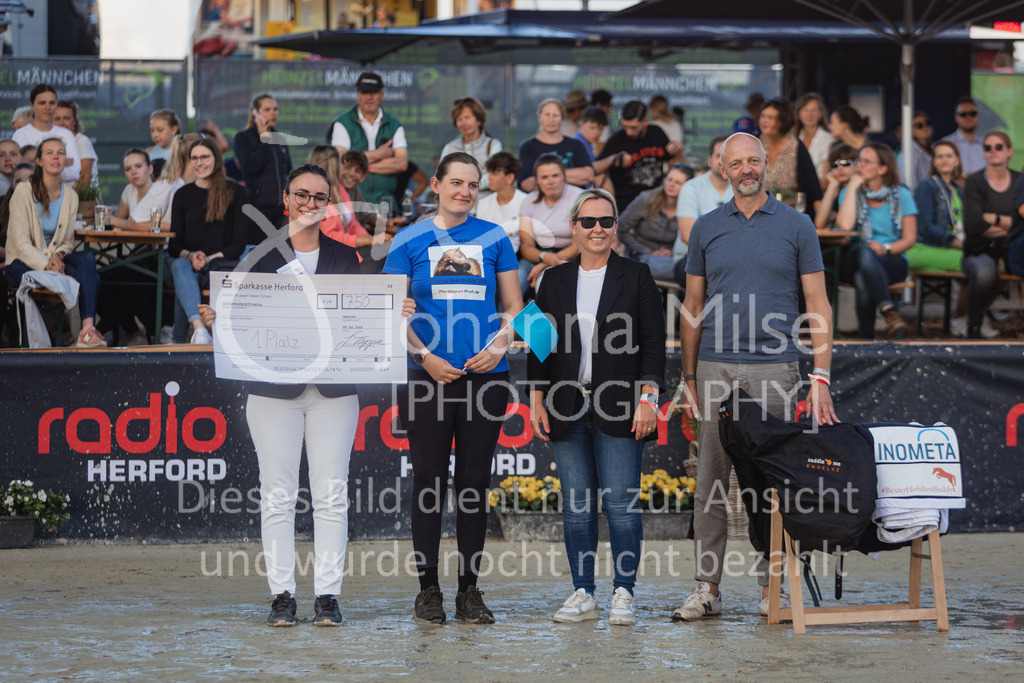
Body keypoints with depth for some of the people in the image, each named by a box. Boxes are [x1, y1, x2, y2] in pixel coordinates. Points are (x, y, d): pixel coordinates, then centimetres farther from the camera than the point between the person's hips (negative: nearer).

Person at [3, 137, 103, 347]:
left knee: (87, 258, -30)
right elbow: (21, 242, -14)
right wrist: (46, 265, -29)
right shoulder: (23, 192, -8)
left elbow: (68, 241, 12)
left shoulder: (70, 196, 6)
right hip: (20, 265, -5)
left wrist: (58, 255, -13)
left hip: (52, 259, 5)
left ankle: (88, 327, -42)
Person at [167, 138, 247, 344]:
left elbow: (239, 244, 0)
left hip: (221, 264, -2)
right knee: (180, 266, -37)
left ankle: (178, 341, -31)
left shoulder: (235, 193, 5)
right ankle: (199, 328, -56)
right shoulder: (183, 195, 13)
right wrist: (190, 256, -14)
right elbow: (173, 245, 9)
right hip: (186, 261, 2)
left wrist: (209, 259, -15)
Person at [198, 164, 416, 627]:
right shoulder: (261, 255, 6)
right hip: (273, 387, -1)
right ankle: (281, 594, 5)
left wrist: (395, 315, -8)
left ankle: (328, 595, 3)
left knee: (331, 495, -1)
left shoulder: (344, 257, 11)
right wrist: (215, 320, -16)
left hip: (333, 388, 1)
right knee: (277, 495, -1)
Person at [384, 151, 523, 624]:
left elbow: (514, 306, 11)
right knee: (429, 480, 0)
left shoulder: (494, 239, 9)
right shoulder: (410, 241, 4)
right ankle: (428, 587, 8)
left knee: (475, 481, 4)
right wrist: (426, 357, -10)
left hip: (485, 375, 2)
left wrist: (498, 347, -6)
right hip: (428, 375, -1)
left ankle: (469, 589, 11)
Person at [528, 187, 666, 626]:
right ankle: (583, 594, 9)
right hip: (567, 410, 3)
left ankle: (623, 593, 1)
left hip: (619, 409, -3)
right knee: (576, 505, 4)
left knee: (621, 503, -5)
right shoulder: (555, 280, 12)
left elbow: (654, 344, 1)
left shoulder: (636, 277, 5)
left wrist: (648, 398, -8)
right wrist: (536, 401, 5)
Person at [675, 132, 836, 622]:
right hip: (716, 368, 2)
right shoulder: (706, 228, 10)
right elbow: (693, 307, 14)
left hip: (775, 366, -2)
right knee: (711, 479, 0)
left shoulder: (796, 226, 5)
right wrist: (689, 379, 8)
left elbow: (818, 304, 3)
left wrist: (821, 377, -6)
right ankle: (707, 587, 3)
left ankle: (770, 586, 8)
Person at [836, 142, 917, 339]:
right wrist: (852, 187, -5)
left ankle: (866, 336, -41)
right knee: (864, 252, -38)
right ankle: (888, 310, -53)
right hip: (855, 262, 1)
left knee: (863, 278, -37)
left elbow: (910, 239, 3)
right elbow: (844, 225, -11)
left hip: (892, 261, -1)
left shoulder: (900, 194, 8)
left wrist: (886, 248, -17)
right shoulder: (850, 192, 10)